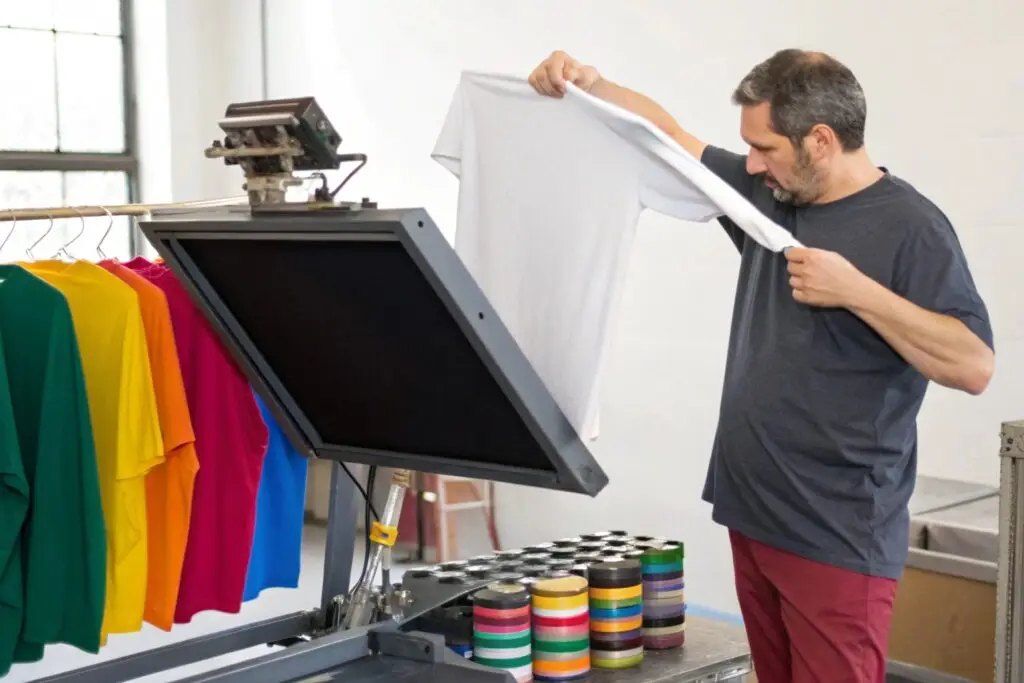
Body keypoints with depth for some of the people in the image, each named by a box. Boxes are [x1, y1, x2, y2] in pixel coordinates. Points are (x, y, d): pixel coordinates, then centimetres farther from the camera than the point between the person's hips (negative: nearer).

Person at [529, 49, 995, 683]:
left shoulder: (909, 227, -10)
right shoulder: (766, 195, 10)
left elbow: (974, 365, -16)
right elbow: (669, 136, 19)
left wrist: (856, 291, -22)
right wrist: (590, 84, 5)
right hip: (754, 516, 7)